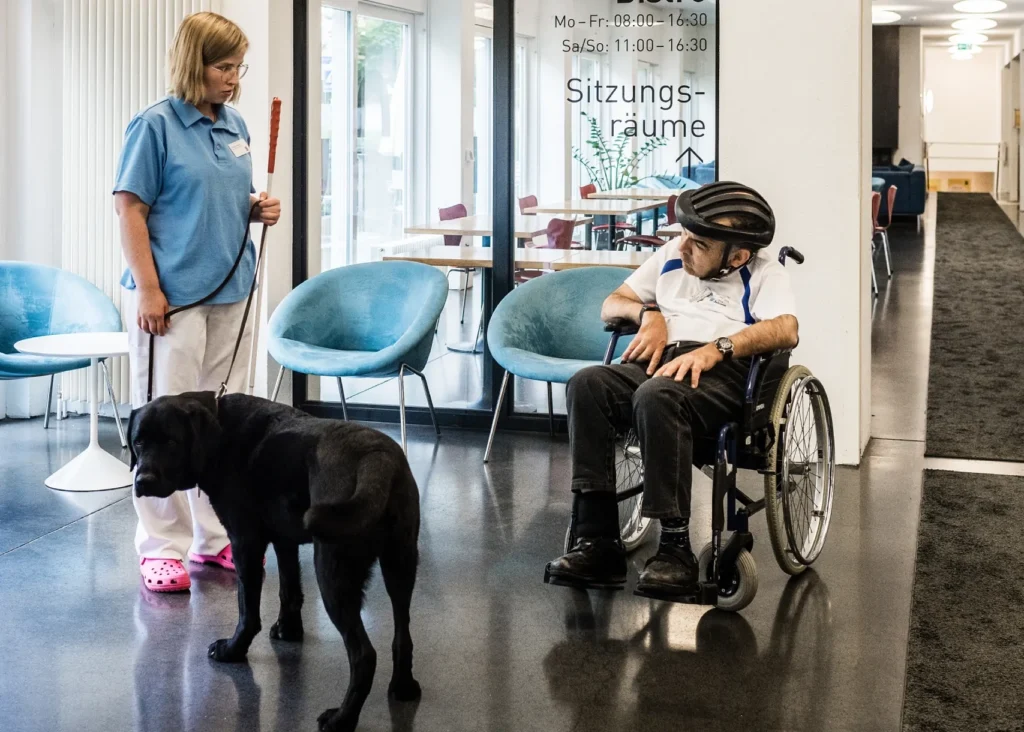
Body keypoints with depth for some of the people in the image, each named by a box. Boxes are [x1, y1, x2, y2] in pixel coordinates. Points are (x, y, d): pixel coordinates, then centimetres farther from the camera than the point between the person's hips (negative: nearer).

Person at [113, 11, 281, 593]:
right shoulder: (156, 125, -9)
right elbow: (131, 209, -10)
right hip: (172, 295, -6)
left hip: (231, 291, 7)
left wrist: (259, 209, -1)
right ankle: (162, 546, 8)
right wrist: (147, 290, -16)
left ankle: (217, 535, 22)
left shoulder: (236, 126, 9)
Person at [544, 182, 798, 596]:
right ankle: (599, 542, -30)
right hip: (659, 361, 5)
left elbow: (786, 330, -10)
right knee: (587, 385, -27)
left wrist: (716, 349, -23)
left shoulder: (763, 273, 9)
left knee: (657, 396, -38)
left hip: (722, 371, -5)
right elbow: (610, 305, 29)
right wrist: (648, 312, 7)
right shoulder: (672, 256, 26)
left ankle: (675, 547, -32)